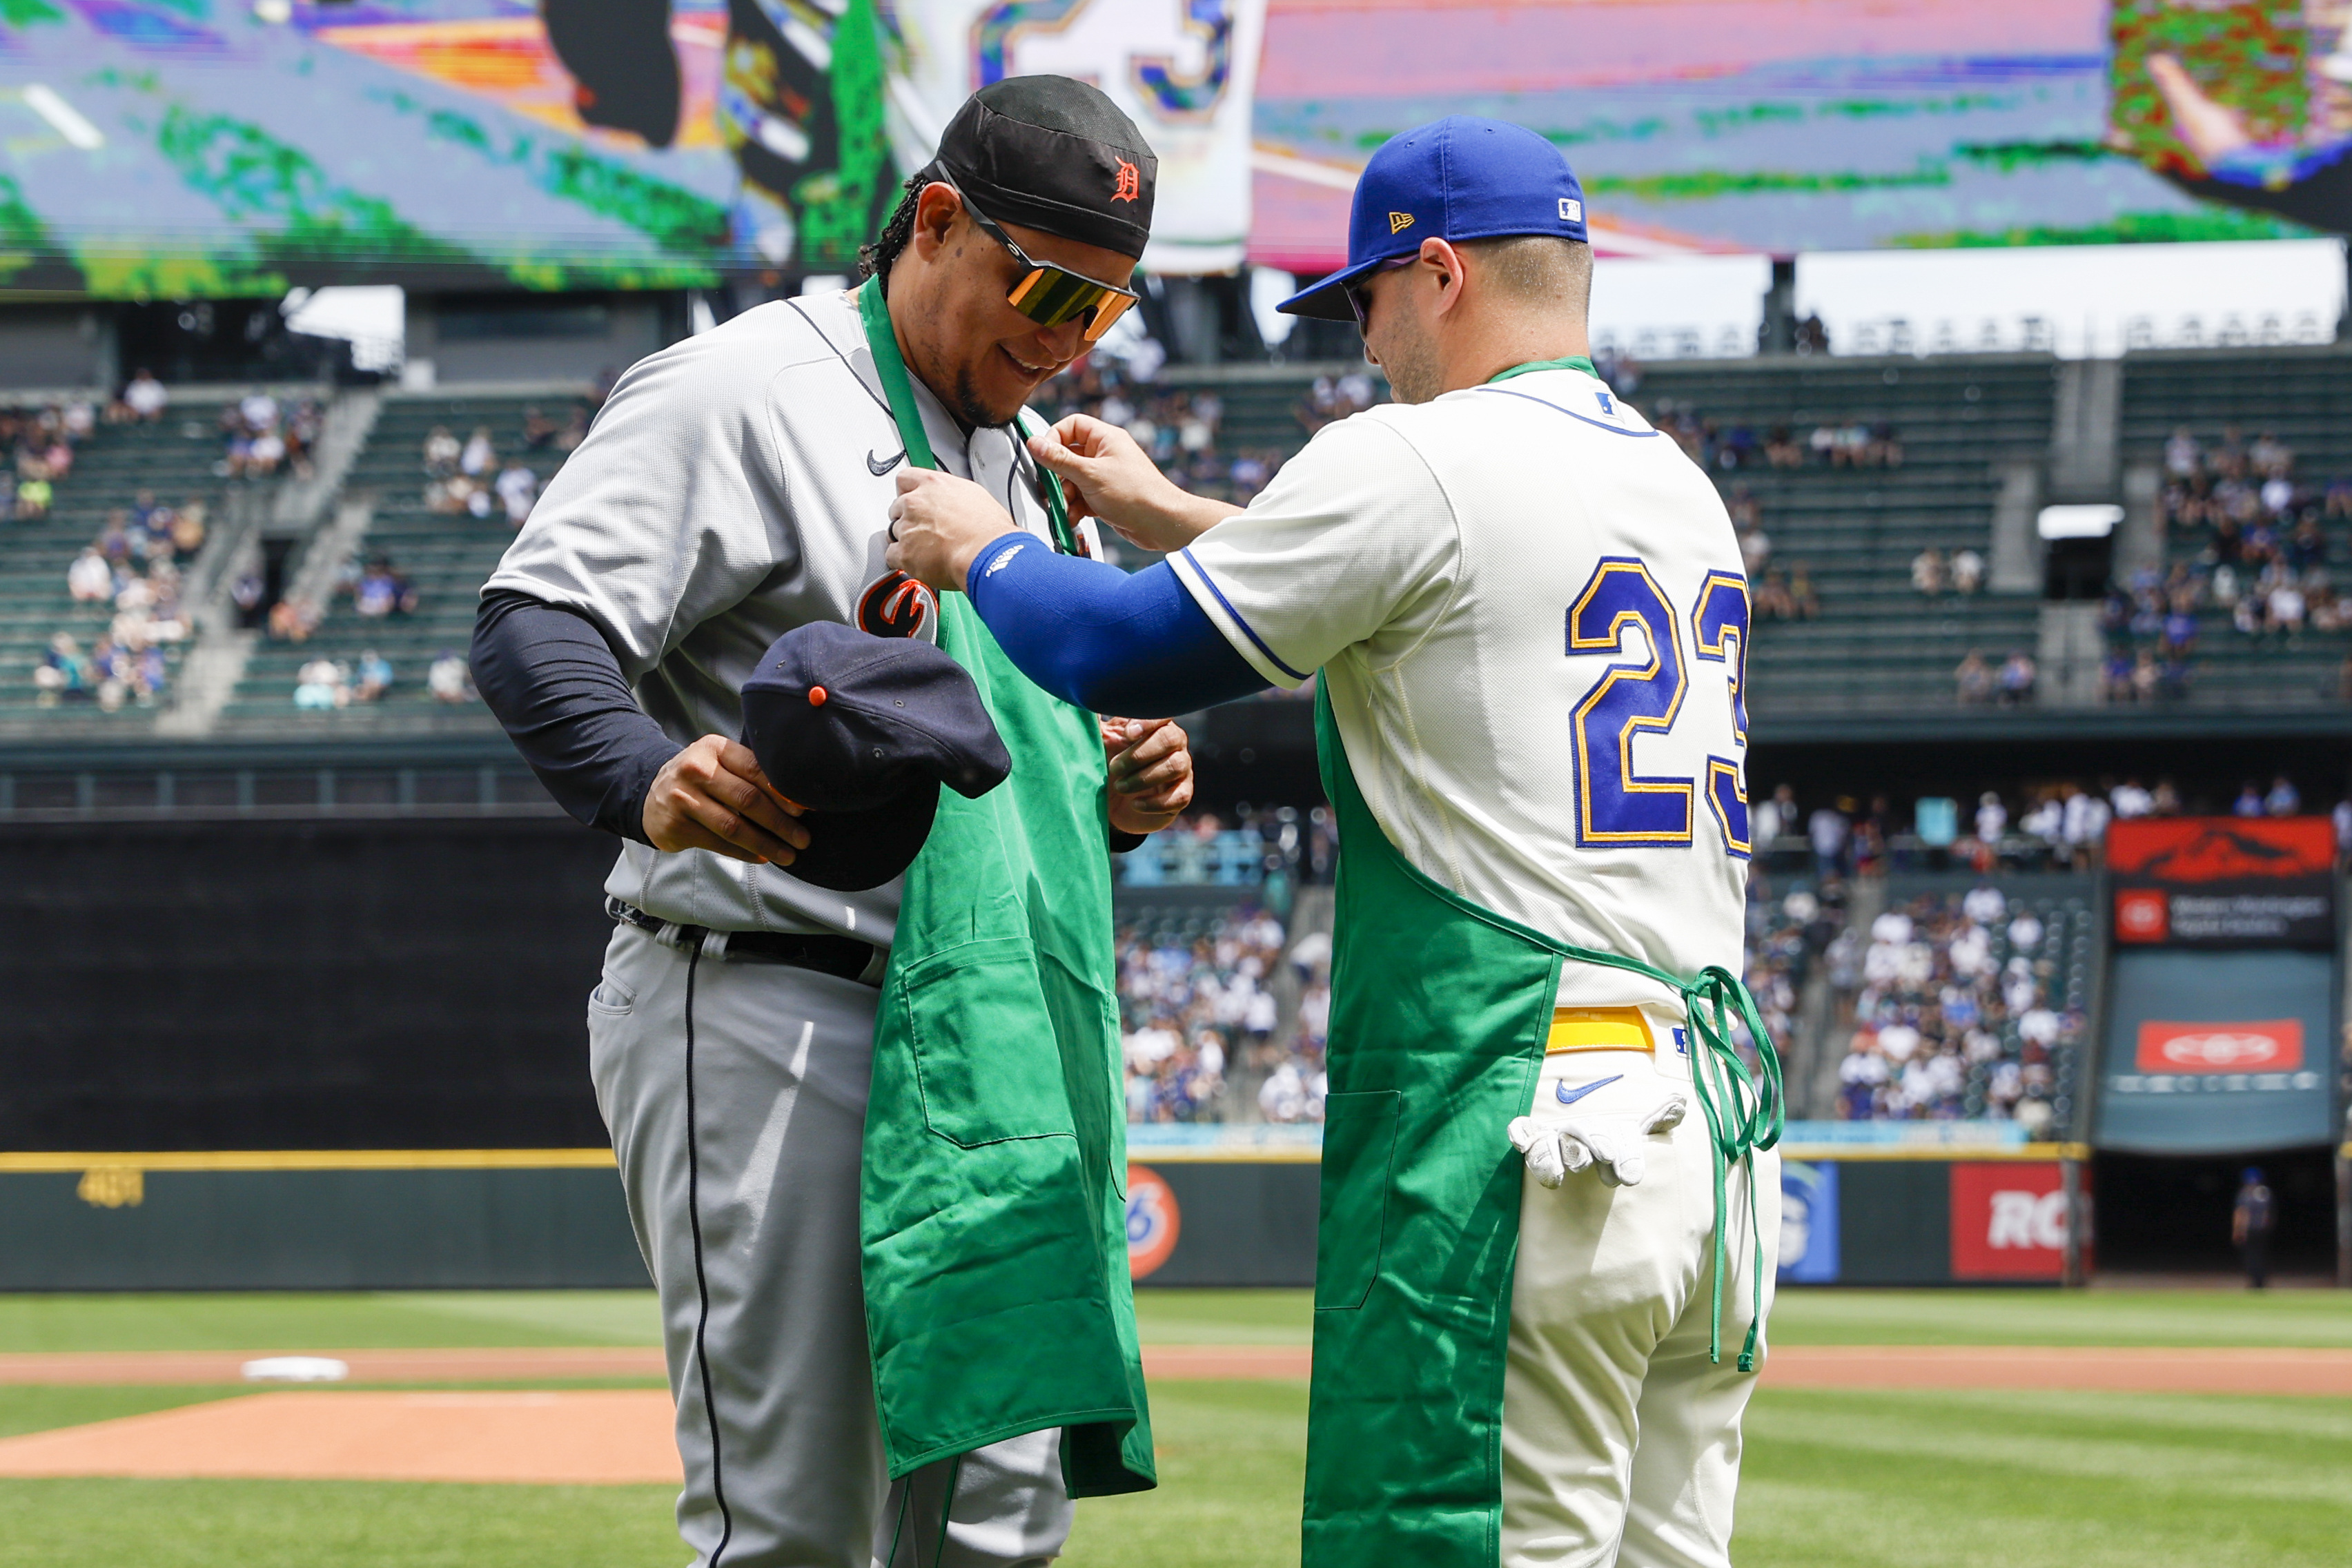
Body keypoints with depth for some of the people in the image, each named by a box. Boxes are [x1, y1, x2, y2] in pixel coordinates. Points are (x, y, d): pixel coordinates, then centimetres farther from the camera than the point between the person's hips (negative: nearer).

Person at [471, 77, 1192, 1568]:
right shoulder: (744, 393, -7)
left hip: (985, 1049, 8)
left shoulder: (1043, 468, 21)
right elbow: (536, 623, -17)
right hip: (769, 1013, -8)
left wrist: (1123, 795, 5)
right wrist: (650, 783, -37)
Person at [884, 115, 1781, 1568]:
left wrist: (986, 548, 19)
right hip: (1720, 1116, 8)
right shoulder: (1687, 487, 19)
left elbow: (1125, 653, -1)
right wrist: (1162, 512, 40)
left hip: (1516, 1123, -8)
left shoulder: (1418, 460, -6)